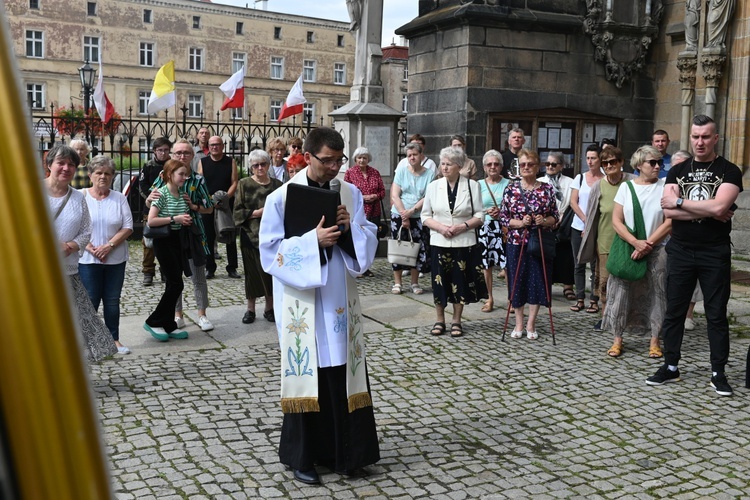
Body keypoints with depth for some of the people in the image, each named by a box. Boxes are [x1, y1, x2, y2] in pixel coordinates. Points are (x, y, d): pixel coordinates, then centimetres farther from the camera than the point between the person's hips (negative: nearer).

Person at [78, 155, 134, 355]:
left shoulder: (119, 198, 4)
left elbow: (128, 227, -2)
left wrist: (109, 245, -13)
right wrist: (90, 248, -16)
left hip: (115, 259, 2)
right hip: (88, 259, -2)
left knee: (112, 300, 10)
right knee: (90, 301, 4)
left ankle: (114, 339, 19)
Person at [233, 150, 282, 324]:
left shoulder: (278, 185, 6)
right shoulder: (244, 184, 0)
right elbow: (238, 211, -4)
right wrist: (257, 213, -15)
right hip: (251, 235, -2)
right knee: (252, 271, 4)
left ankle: (269, 308, 18)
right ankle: (250, 308, 16)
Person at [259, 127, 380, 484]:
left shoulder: (351, 193, 4)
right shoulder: (282, 198, -7)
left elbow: (369, 240, 6)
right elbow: (271, 252, -10)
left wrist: (350, 228, -15)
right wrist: (313, 240, -22)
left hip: (341, 300, 4)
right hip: (303, 303, -3)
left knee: (343, 375, 7)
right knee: (307, 376, 5)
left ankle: (343, 451, 22)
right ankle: (301, 456, 21)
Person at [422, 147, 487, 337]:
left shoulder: (472, 186, 1)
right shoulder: (433, 186, 5)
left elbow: (479, 215, 2)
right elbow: (425, 216, 6)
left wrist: (463, 226, -15)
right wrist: (440, 227, -12)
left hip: (464, 243, -1)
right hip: (439, 242, 1)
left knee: (460, 282, 5)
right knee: (440, 281, 4)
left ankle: (456, 321, 19)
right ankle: (440, 320, 19)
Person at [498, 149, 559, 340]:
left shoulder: (547, 189, 2)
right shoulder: (511, 189, 0)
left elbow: (555, 216, 7)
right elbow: (503, 218, 0)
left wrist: (544, 221, -14)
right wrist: (520, 222, -16)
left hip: (540, 243, 0)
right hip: (516, 243, 0)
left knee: (537, 282, 3)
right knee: (517, 282, 5)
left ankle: (531, 324, 17)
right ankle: (519, 324, 20)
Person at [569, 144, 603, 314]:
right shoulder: (580, 178, 7)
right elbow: (573, 202, 3)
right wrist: (585, 220, -8)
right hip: (578, 227, 3)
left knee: (595, 265, -1)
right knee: (579, 264, 5)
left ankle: (594, 300, 4)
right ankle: (580, 299, 11)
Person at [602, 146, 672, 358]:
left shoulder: (665, 187, 1)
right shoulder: (626, 187, 4)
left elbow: (670, 222, -5)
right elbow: (616, 220, 0)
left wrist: (648, 244, -12)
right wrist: (636, 242, -14)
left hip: (657, 250, -1)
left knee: (656, 294, 2)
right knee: (622, 292, 1)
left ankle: (654, 341, 13)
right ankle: (617, 339, 11)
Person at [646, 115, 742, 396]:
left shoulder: (729, 171, -2)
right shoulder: (677, 171, 7)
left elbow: (719, 207, -20)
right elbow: (669, 211, -8)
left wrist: (679, 201, -11)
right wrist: (708, 211, -15)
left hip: (715, 254, -3)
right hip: (680, 251, 3)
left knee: (716, 314, 4)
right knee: (674, 311, 8)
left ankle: (718, 372, 13)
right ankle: (670, 367, 18)